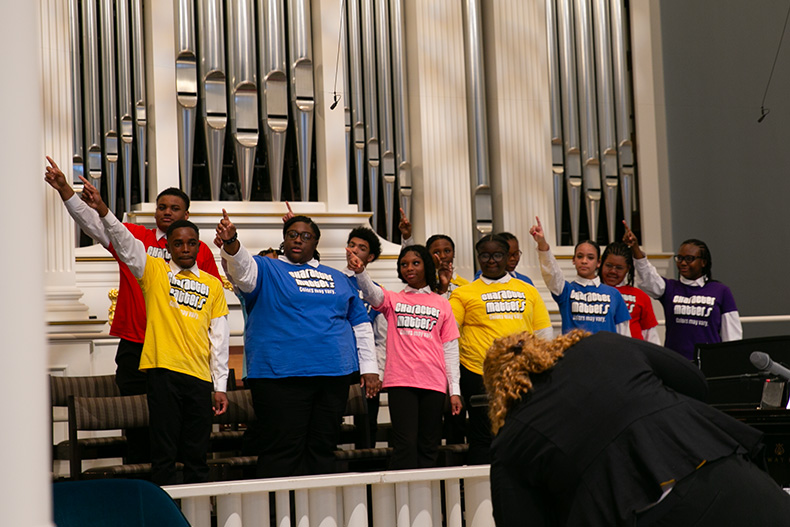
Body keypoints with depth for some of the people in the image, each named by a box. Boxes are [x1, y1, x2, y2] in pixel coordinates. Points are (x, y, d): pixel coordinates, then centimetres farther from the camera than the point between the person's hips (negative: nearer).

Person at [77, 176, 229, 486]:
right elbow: (123, 242, -8)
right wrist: (102, 210, -25)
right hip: (163, 371, -3)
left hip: (200, 378, 3)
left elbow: (220, 338, 12)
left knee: (196, 457, 7)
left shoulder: (213, 286, 13)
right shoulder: (154, 271, 7)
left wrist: (221, 386, 7)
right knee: (163, 454, -3)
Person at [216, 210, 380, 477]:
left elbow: (360, 324, 20)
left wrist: (369, 368, 12)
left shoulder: (338, 278, 19)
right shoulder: (267, 269, 7)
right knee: (283, 450, -8)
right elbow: (243, 267, -16)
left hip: (335, 373, 5)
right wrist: (230, 242, -37)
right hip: (280, 375, -4)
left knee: (323, 448, 8)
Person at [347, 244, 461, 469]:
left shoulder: (441, 303, 13)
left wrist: (455, 390, 5)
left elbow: (450, 348, 10)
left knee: (428, 447, 4)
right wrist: (360, 271, -33)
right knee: (405, 444, -10)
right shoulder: (393, 300, 11)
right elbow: (372, 293, -12)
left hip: (433, 383, 2)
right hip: (401, 381, -2)